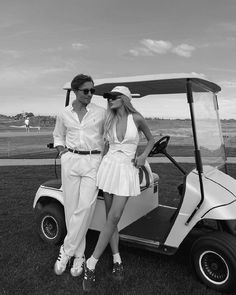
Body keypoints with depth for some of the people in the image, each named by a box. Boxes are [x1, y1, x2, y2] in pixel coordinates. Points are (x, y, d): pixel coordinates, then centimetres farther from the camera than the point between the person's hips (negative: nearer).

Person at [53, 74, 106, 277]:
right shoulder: (64, 115, 6)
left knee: (85, 207, -11)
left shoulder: (101, 112, 2)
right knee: (71, 208, 3)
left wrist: (102, 157, 5)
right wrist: (63, 153, 6)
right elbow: (58, 136, 21)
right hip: (70, 161, 2)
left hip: (93, 162, -1)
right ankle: (79, 255, 18)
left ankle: (66, 251, 6)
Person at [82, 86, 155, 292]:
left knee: (114, 218, -9)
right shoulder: (109, 120, 7)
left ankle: (91, 264, 0)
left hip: (127, 170, -3)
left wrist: (143, 156, -5)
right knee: (111, 217, 5)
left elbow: (151, 139, 11)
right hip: (109, 166, 3)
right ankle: (117, 260, 19)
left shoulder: (137, 118, -3)